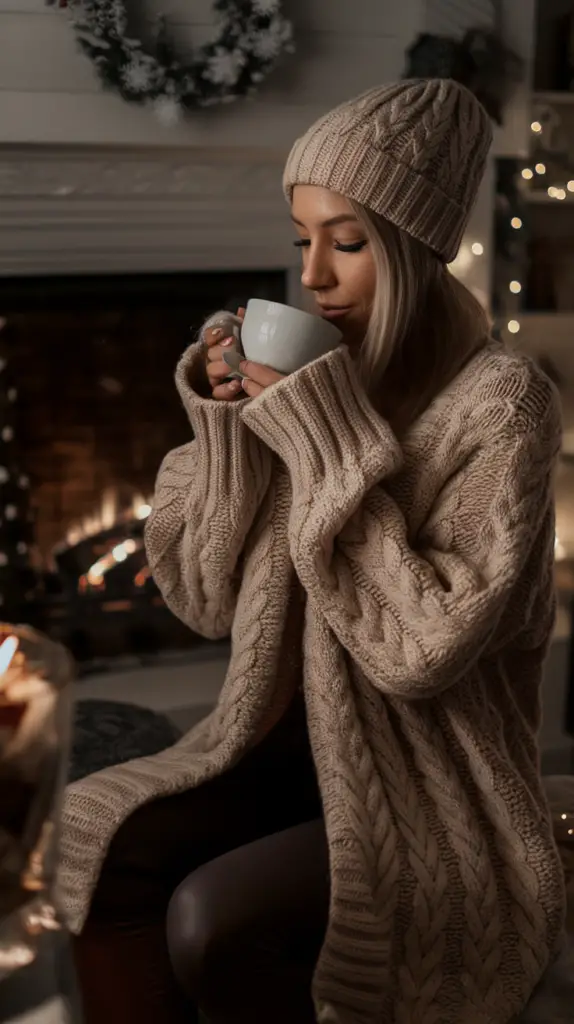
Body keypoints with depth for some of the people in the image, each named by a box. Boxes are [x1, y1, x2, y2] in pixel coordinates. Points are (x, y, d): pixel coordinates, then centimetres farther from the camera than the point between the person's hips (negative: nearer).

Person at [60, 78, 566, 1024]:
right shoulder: (318, 381, 1)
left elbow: (425, 649, -23)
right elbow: (208, 598, 2)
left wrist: (331, 441, -23)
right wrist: (221, 421, -12)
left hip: (436, 801, -5)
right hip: (298, 746, 5)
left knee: (210, 922, -26)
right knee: (93, 834, -19)